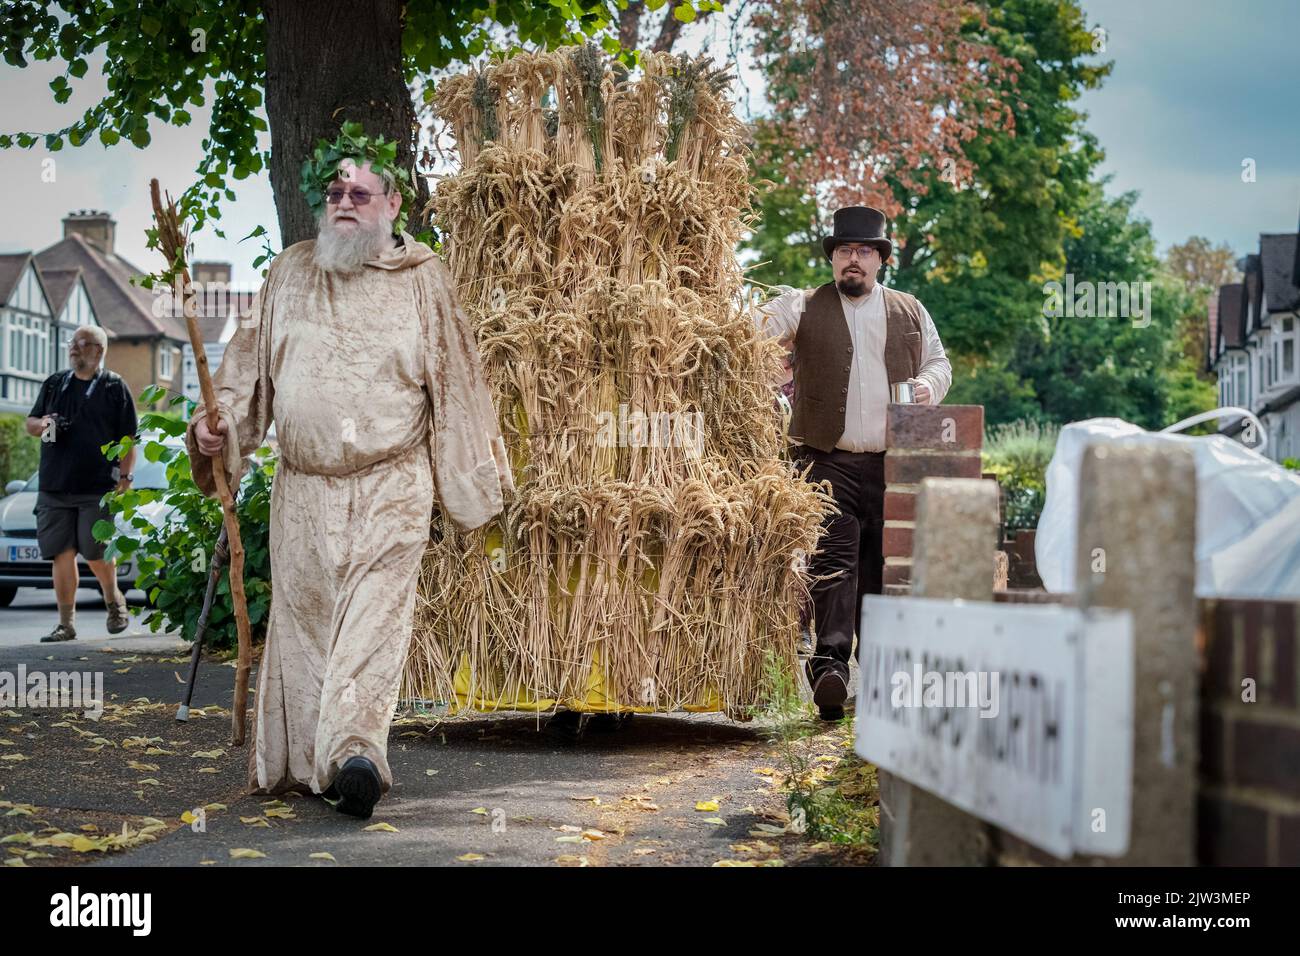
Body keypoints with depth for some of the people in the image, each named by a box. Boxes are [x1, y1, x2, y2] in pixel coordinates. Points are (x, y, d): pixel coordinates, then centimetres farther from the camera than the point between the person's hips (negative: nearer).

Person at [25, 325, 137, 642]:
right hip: (54, 486, 4)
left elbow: (128, 439, 0)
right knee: (62, 554, 2)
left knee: (94, 552, -7)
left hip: (97, 487, -4)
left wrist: (124, 477, -9)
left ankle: (114, 601, 20)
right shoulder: (54, 384, 15)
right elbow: (30, 423, 20)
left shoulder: (114, 387, 3)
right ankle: (66, 623, 8)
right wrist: (39, 425, -4)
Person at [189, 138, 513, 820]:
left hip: (391, 488, -3)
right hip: (303, 488, 3)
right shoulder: (291, 272, 11)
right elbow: (249, 357, 14)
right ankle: (301, 762, 16)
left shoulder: (422, 280, 5)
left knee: (375, 615, -17)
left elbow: (457, 381, 8)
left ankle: (354, 751, -29)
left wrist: (478, 478, 10)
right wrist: (217, 420, -2)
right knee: (302, 615, 6)